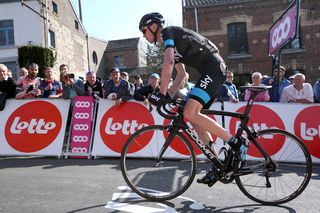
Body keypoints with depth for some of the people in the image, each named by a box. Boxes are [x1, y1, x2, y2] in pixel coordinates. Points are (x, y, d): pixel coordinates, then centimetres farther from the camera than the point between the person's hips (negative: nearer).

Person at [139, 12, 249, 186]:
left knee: (190, 113, -21)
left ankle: (237, 143, -13)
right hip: (212, 71, 10)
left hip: (213, 69, -10)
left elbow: (168, 62, -20)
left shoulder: (168, 32, -4)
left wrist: (161, 94, -19)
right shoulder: (172, 43, 25)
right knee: (194, 116, 6)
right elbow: (182, 74, 26)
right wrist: (168, 95, 15)